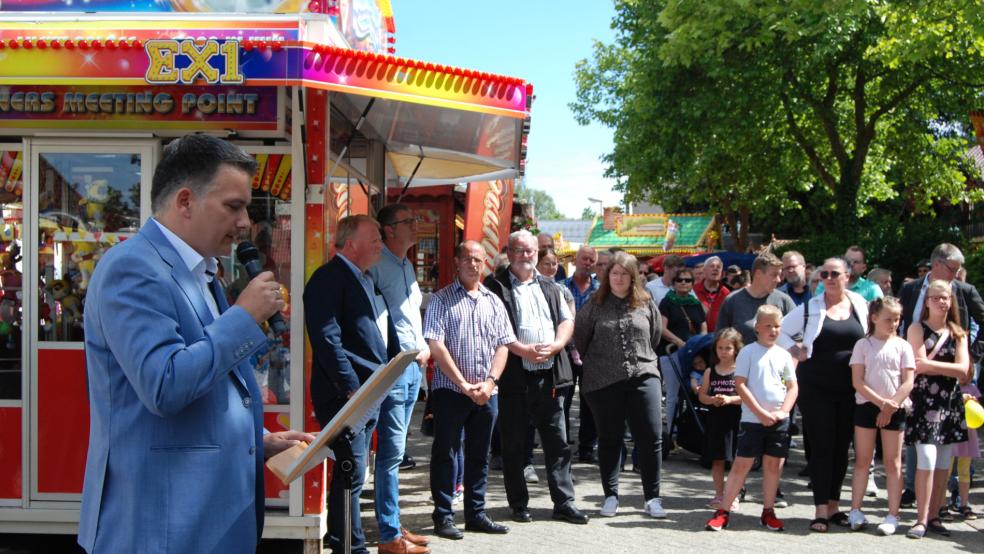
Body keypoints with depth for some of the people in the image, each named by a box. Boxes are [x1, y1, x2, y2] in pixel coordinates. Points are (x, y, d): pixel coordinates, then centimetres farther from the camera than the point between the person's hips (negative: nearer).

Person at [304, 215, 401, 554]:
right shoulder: (329, 278, -12)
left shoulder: (364, 279, 18)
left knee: (351, 474, 14)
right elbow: (328, 340, -20)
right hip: (346, 395, -9)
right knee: (352, 475, -5)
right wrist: (351, 390, -21)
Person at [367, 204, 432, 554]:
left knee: (395, 451, 14)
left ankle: (391, 524, 21)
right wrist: (405, 352, -14)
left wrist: (423, 348, 10)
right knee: (392, 452, -7)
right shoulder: (376, 264, -11)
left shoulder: (407, 266, 18)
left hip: (413, 365, 9)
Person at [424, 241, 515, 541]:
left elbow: (502, 345, 8)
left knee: (479, 455, 11)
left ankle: (476, 513, 21)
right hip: (450, 390, -4)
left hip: (487, 392, 4)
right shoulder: (441, 300, -2)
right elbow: (436, 346, -10)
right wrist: (464, 385, -15)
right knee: (446, 453, 1)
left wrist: (490, 382, -8)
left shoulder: (494, 302, 12)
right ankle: (443, 516, 10)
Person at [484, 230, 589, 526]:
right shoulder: (496, 286, 0)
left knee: (557, 442, 5)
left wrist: (554, 346, -6)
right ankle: (519, 504, 14)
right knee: (514, 444, 4)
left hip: (549, 376, 4)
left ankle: (564, 502, 11)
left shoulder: (549, 288, 17)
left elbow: (567, 321, 13)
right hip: (515, 377, -4)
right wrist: (525, 350, -16)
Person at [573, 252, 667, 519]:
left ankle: (652, 497, 8)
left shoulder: (646, 304, 6)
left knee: (651, 438, -2)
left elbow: (655, 336, 17)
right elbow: (580, 338, 8)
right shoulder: (595, 305, 2)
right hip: (603, 381, -1)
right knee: (609, 440, 8)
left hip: (643, 377, 1)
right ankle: (610, 496, 18)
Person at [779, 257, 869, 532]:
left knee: (842, 447, 9)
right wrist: (796, 352, -4)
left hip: (849, 388, 2)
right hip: (816, 388, -2)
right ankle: (821, 510, 1)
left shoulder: (860, 304, 5)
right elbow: (781, 331, 8)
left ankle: (833, 506, 19)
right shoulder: (810, 308, 1)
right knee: (821, 446, -3)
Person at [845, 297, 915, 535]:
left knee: (893, 462, 4)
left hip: (895, 409, 0)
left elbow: (908, 382, -3)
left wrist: (890, 407, -12)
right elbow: (857, 381, -6)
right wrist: (881, 402, -14)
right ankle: (855, 511, 11)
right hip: (866, 406, 0)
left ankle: (893, 516, 7)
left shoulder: (902, 346, 2)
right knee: (862, 460, 5)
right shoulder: (863, 345, 1)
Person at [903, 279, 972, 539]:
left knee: (943, 464, 6)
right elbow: (920, 364, -11)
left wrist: (930, 365, -9)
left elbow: (964, 371, -3)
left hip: (950, 402, 4)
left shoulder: (958, 333, 10)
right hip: (924, 401, -4)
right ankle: (921, 519, -9)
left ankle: (933, 516, 14)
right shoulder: (917, 328, 1)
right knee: (927, 460, -14)